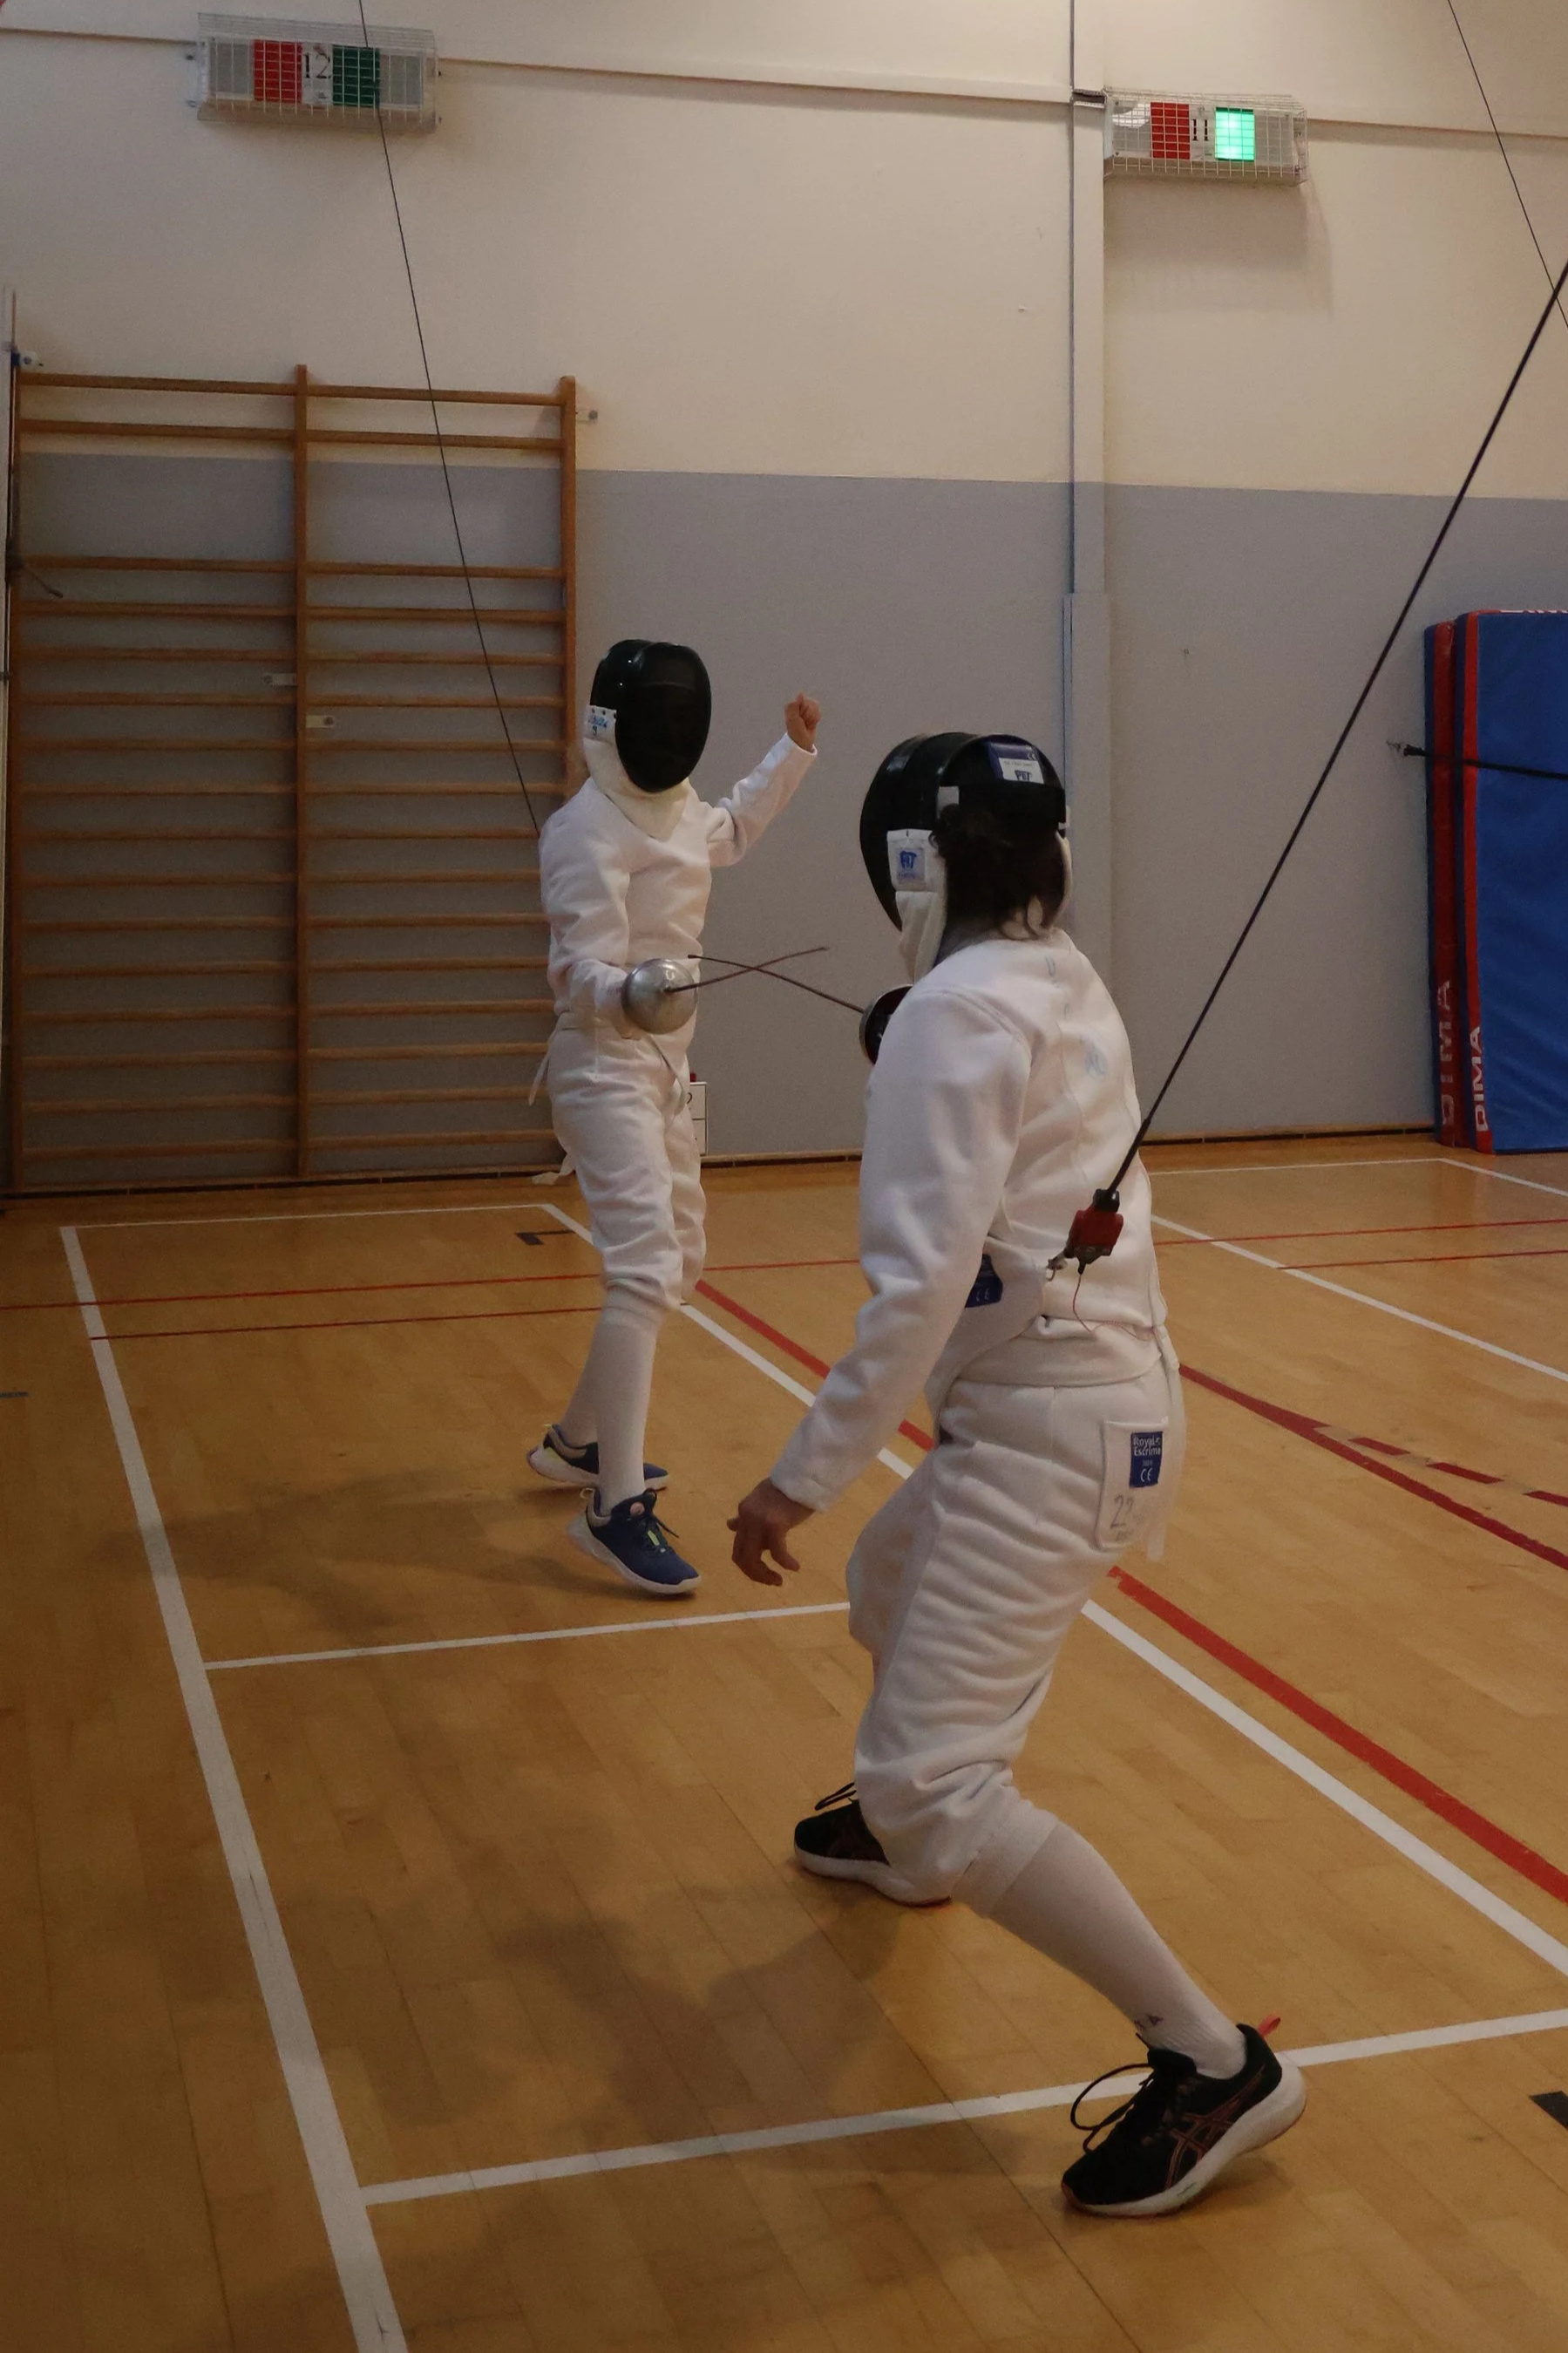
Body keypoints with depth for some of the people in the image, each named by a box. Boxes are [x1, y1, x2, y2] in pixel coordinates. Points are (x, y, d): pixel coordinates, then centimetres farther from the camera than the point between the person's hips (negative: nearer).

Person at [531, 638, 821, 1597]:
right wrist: (627, 997, -48)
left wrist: (794, 753, 32)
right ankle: (615, 1508, -23)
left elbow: (727, 833, 32)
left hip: (660, 1067, 10)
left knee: (678, 1263, 18)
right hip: (608, 1071, -10)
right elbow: (580, 971, -26)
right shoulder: (590, 830, -19)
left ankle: (577, 1440, 34)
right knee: (647, 1273, -21)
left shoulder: (675, 809, 7)